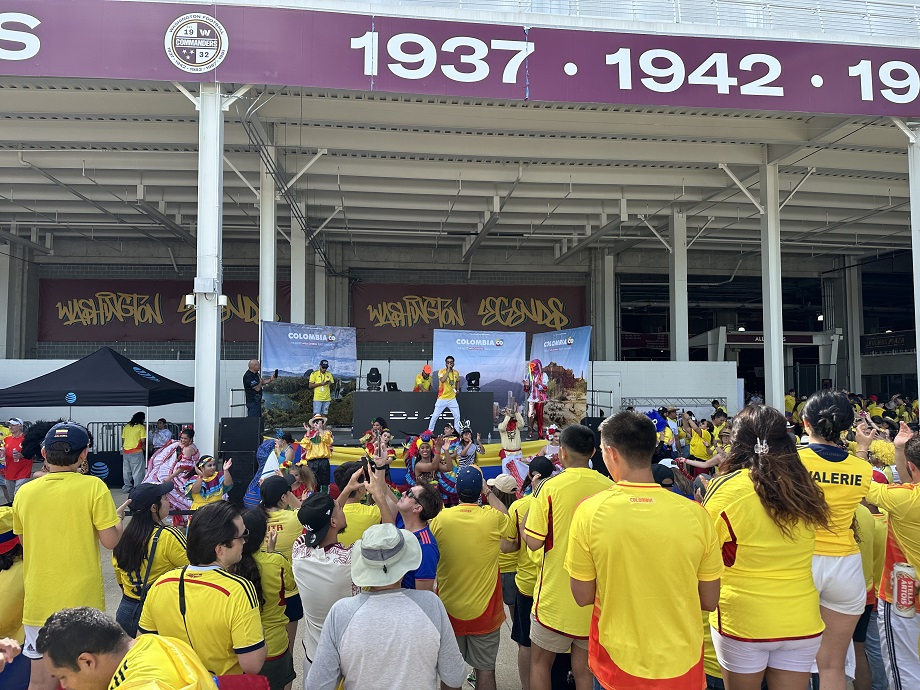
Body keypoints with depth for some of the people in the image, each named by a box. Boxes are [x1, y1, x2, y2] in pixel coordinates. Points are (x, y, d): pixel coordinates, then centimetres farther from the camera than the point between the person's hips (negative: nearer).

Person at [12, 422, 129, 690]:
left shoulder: (24, 492, 0)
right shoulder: (93, 487, -13)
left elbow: (24, 541, 15)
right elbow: (110, 540, -12)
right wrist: (118, 515, 7)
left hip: (38, 603, 4)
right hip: (82, 601, -4)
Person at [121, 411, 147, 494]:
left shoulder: (126, 426, 10)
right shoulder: (141, 427, -7)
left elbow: (123, 439, 13)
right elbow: (143, 440, -9)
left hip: (125, 451, 6)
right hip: (136, 452, -6)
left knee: (127, 471, 14)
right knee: (138, 472, -1)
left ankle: (127, 488, 20)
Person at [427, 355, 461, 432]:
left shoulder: (456, 372, 5)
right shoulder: (441, 371, -8)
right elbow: (442, 380, -29)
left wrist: (458, 389, 10)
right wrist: (448, 370, -25)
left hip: (452, 399, 4)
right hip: (442, 398, -3)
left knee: (457, 416, 4)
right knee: (435, 415, 1)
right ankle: (429, 430, 15)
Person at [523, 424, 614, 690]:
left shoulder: (552, 487, -15)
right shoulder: (609, 488, -7)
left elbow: (534, 542, -14)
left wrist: (525, 520, 4)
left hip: (556, 595, -3)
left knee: (540, 663, 17)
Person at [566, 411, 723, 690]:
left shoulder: (590, 511, -16)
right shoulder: (695, 513, -13)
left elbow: (583, 596, -7)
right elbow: (709, 601, -3)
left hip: (617, 661, -1)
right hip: (682, 664, 1)